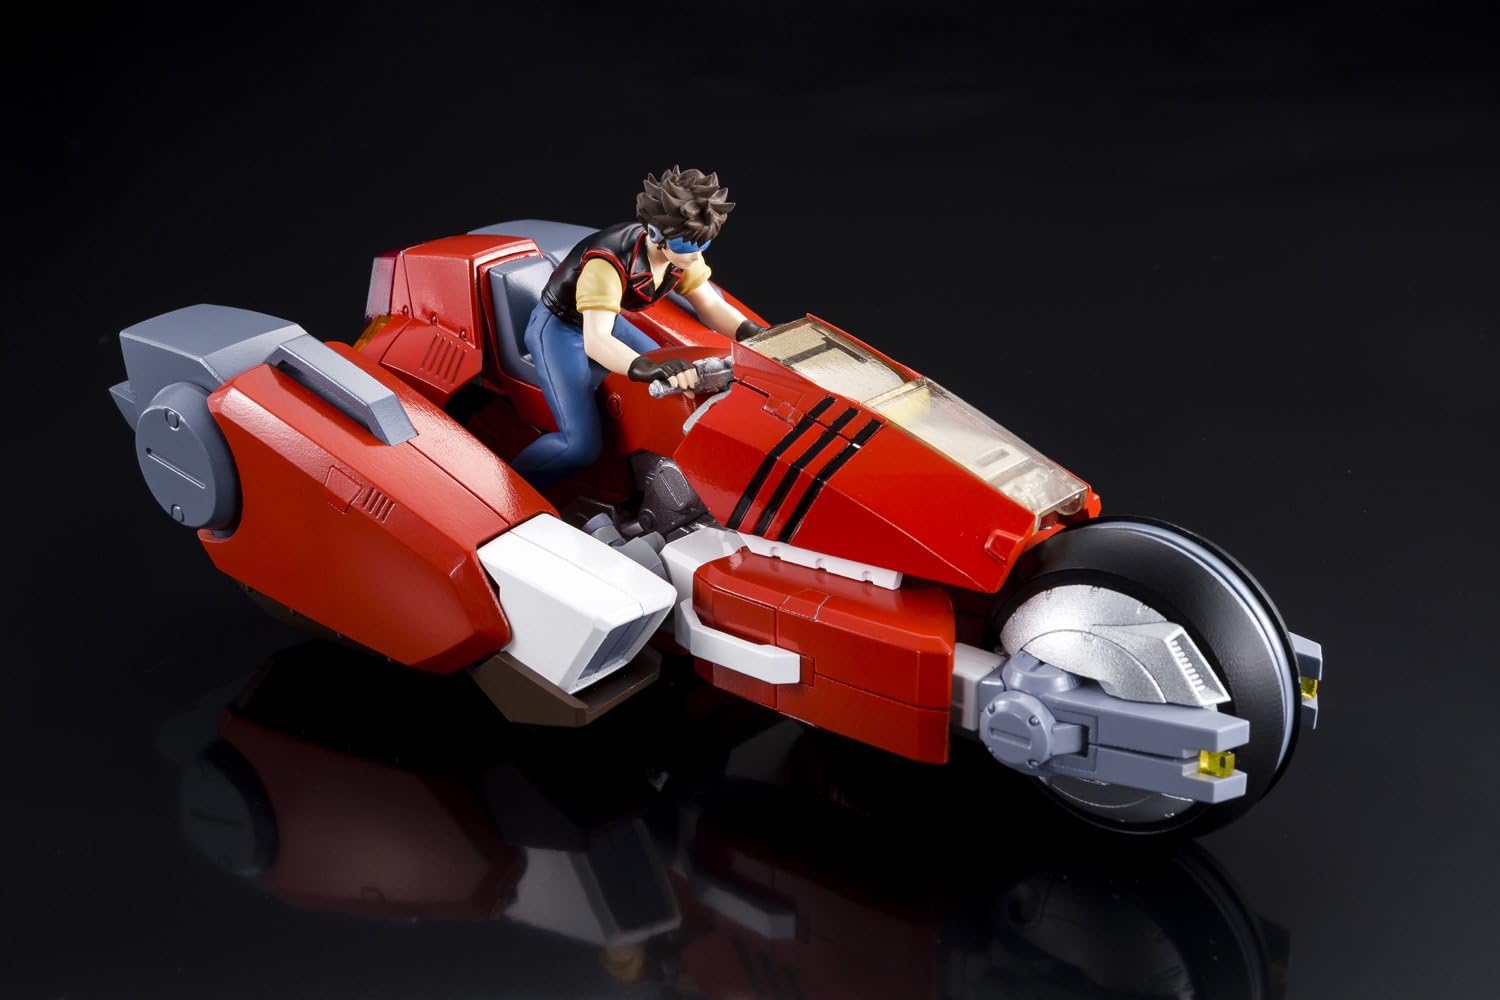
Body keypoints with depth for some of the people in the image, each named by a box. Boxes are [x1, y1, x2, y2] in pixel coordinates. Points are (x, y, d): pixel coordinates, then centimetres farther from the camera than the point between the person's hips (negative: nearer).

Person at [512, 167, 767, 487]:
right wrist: (653, 369, -62)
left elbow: (710, 305, -3)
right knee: (582, 445, -22)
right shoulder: (609, 260, -37)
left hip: (608, 322, 8)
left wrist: (753, 332, -22)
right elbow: (595, 341, -45)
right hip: (560, 328, -8)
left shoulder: (682, 252, -14)